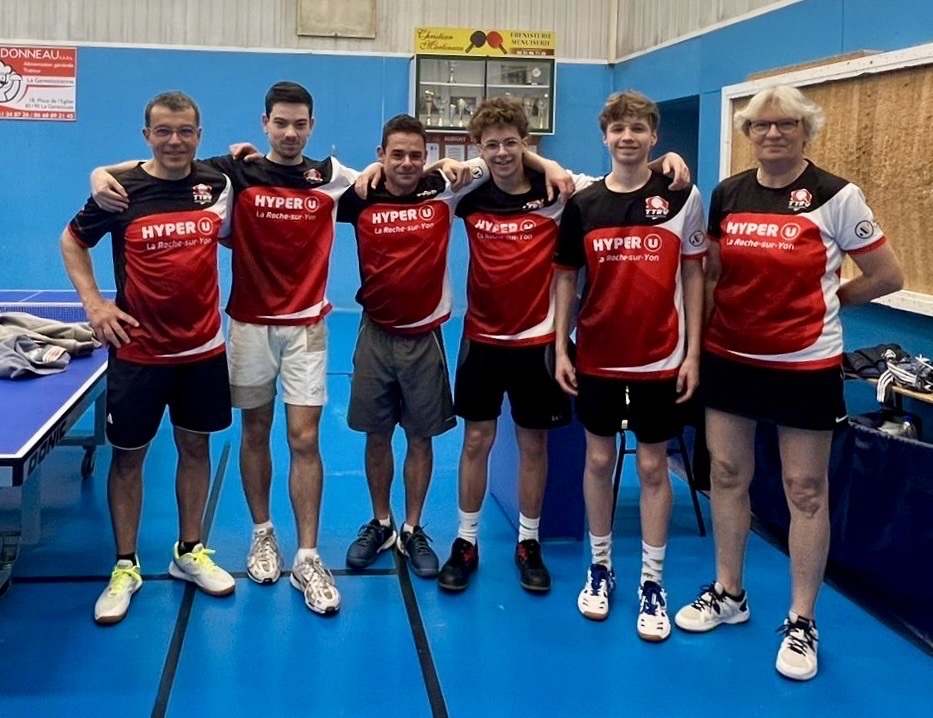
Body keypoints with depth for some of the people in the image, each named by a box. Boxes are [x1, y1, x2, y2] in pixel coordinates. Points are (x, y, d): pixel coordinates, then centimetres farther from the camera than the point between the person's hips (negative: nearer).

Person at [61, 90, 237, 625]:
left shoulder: (217, 184, -1)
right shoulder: (122, 190, -9)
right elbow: (72, 241, 5)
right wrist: (93, 303, -6)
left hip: (203, 348, 3)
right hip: (139, 351, -3)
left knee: (196, 447, 12)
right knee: (128, 456, 6)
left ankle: (190, 553, 29)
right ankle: (126, 568, 20)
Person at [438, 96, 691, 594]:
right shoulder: (470, 193, -4)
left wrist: (667, 161, -25)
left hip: (537, 338, -1)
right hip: (482, 337, 2)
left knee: (533, 444, 9)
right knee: (476, 440, 8)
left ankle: (528, 544, 24)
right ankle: (466, 542, 21)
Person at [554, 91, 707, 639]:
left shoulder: (682, 197, -4)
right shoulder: (583, 203, 0)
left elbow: (693, 276, 0)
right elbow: (567, 278, 6)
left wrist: (693, 352, -3)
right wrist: (561, 350, 1)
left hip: (659, 358, -2)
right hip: (597, 358, 2)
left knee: (653, 466, 6)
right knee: (599, 460, 11)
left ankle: (653, 583, 18)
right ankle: (600, 568, 28)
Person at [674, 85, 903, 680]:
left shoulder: (836, 196, -9)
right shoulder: (727, 195, 4)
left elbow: (888, 276, -4)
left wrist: (825, 300, 1)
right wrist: (697, 342, 5)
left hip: (806, 364, -4)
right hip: (730, 358, 5)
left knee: (806, 489, 4)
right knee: (728, 474, 12)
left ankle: (802, 622, 17)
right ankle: (728, 593, 29)